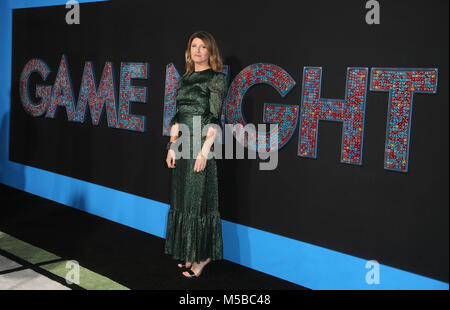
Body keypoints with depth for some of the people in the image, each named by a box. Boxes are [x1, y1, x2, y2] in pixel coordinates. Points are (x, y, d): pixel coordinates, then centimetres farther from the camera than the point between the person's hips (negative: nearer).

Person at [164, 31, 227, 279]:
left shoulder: (216, 78, -5)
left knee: (199, 198, -2)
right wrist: (172, 146, 10)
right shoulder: (185, 78, 15)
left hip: (200, 145, -7)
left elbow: (215, 118, -12)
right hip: (183, 143, 7)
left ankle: (203, 255, 10)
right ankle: (190, 253, 22)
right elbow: (177, 116, 16)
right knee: (183, 198, 11)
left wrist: (205, 151, -18)